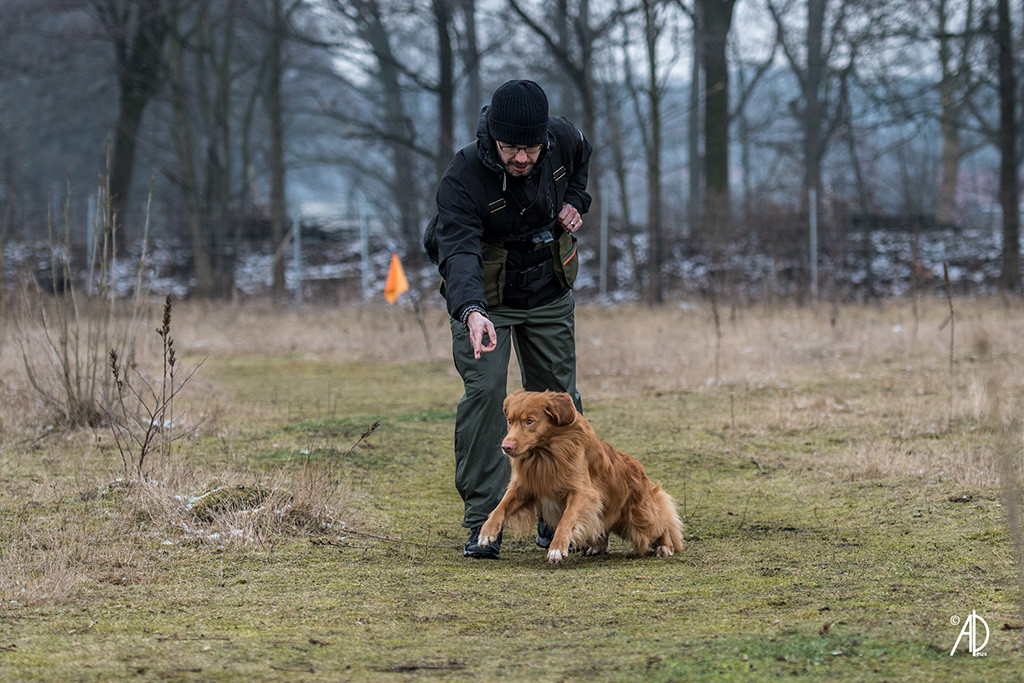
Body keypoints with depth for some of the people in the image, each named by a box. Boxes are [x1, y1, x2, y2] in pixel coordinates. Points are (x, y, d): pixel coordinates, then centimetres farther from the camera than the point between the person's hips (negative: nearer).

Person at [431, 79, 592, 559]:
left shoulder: (561, 139, -15)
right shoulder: (462, 178, -29)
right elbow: (458, 250, -42)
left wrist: (574, 201, -5)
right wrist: (471, 311, -58)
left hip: (549, 297, 4)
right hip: (483, 300, -4)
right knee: (484, 391, -18)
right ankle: (482, 523, -14)